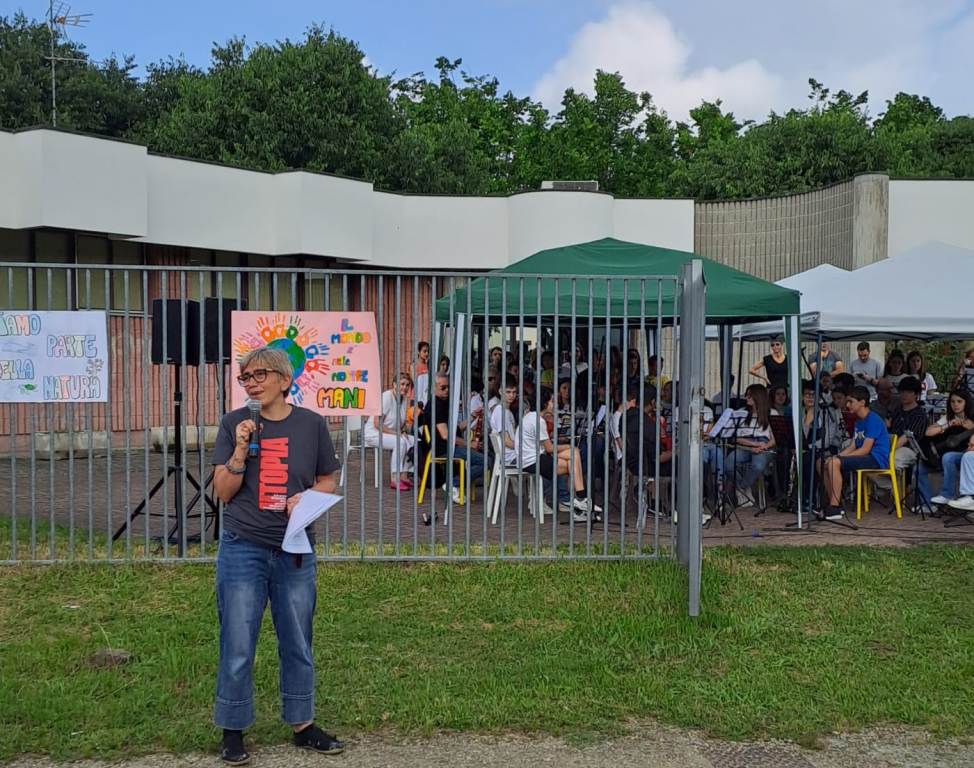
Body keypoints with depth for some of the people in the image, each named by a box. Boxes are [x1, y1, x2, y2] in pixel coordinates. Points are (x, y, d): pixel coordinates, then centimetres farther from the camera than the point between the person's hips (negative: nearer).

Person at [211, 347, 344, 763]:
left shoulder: (311, 424, 0)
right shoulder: (234, 423, -2)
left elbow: (329, 480, 9)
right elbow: (223, 492, -4)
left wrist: (308, 496, -11)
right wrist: (240, 449, -18)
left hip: (295, 551, 2)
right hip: (243, 549, -1)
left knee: (298, 643, 11)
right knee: (238, 646, 2)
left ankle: (303, 725, 26)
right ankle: (232, 732, 16)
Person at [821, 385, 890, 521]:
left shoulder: (873, 420, -13)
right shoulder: (859, 422, 18)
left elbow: (865, 449, -19)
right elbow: (853, 447, 16)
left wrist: (838, 458, -17)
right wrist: (836, 456, -2)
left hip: (876, 459, -10)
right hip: (864, 457, 10)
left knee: (835, 463, -27)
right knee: (825, 463, 2)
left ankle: (835, 509, -27)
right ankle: (835, 505, 3)